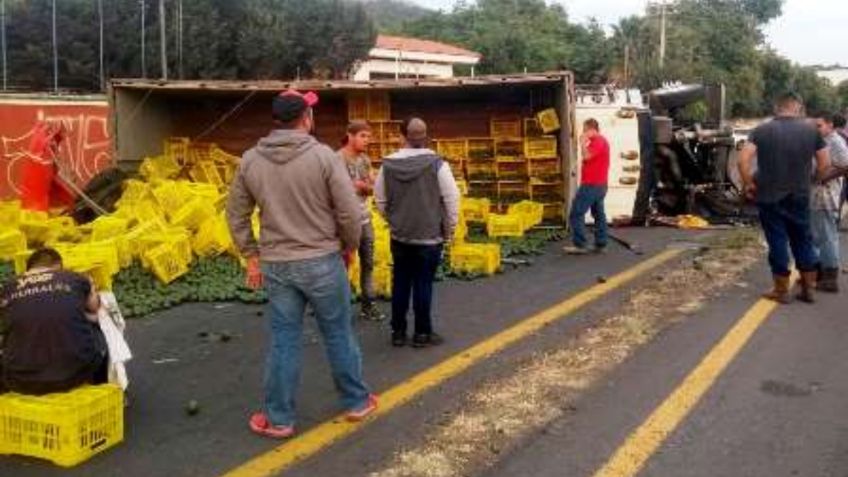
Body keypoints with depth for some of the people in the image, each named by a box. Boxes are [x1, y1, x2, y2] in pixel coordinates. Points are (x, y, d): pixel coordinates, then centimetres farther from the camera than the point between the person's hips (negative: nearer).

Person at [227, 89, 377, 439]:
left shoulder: (250, 160, 0)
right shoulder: (323, 155, -12)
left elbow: (236, 216, 7)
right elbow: (350, 212, -12)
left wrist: (251, 256, 15)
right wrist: (349, 246, 5)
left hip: (276, 266, 3)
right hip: (322, 262, -3)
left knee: (284, 342, 11)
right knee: (339, 335, 13)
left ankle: (278, 419, 19)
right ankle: (356, 401, 28)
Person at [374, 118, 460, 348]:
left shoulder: (388, 165, -3)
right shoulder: (436, 164, -13)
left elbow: (380, 200, 6)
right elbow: (452, 200, -10)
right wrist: (449, 230, 4)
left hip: (399, 236, 3)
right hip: (429, 236, -3)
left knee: (400, 283, 12)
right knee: (423, 284, 4)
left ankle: (398, 332, 19)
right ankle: (422, 333, 11)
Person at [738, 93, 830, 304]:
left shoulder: (762, 130, -5)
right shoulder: (810, 130, 1)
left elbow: (743, 159, -15)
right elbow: (825, 163, 2)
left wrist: (748, 184, -3)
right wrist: (810, 180, 16)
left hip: (769, 196, -2)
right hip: (800, 196, 2)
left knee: (777, 242, 5)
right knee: (803, 241, 14)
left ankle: (781, 290, 11)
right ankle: (808, 288, 21)